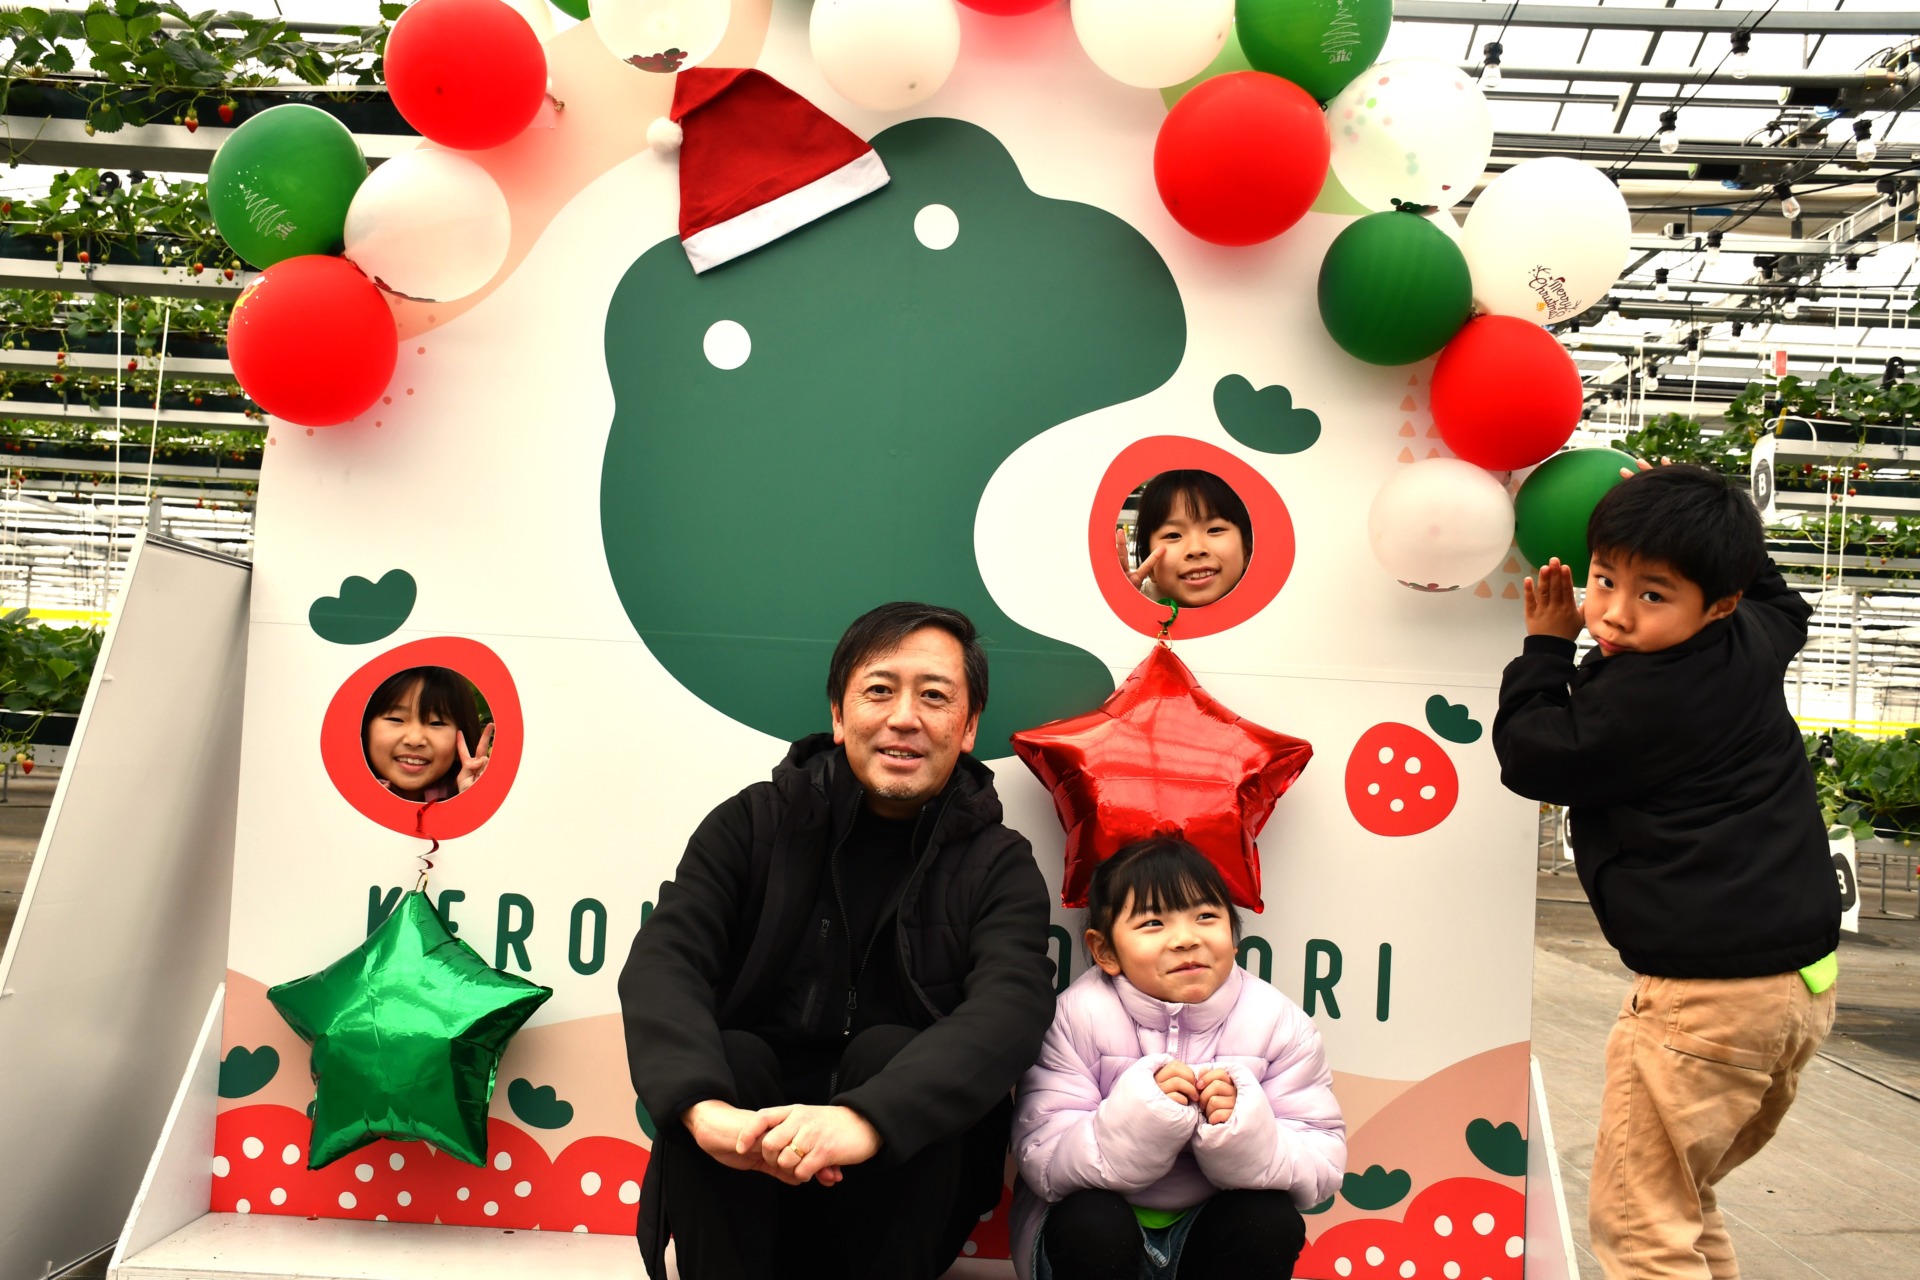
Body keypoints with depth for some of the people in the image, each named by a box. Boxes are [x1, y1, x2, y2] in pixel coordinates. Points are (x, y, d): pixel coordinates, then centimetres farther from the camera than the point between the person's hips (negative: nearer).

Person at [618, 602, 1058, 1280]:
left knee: (890, 1052, -27)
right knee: (730, 1057, -26)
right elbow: (662, 962, -14)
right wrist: (705, 1107, -35)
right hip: (744, 1191, 1)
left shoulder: (998, 866, -3)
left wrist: (866, 1120, -41)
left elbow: (1010, 1009, -22)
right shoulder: (753, 824, 1)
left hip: (907, 1189, 0)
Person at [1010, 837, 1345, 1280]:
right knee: (1092, 1222, -31)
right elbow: (1041, 1165, -22)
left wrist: (1245, 1132, -33)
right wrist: (1139, 1114, -36)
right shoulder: (1078, 1018, -17)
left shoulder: (1278, 1023, -10)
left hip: (1210, 1230, 2)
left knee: (1272, 1220, -25)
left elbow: (1322, 1170, -13)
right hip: (1103, 1233, -2)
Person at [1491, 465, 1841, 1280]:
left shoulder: (1634, 699, -18)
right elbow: (1779, 600, 33)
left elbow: (1530, 756, -3)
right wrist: (1714, 531, 25)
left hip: (1707, 992, -10)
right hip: (1804, 976, 10)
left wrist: (1547, 645, 4)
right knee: (1681, 1200, 22)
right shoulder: (1756, 641, 7)